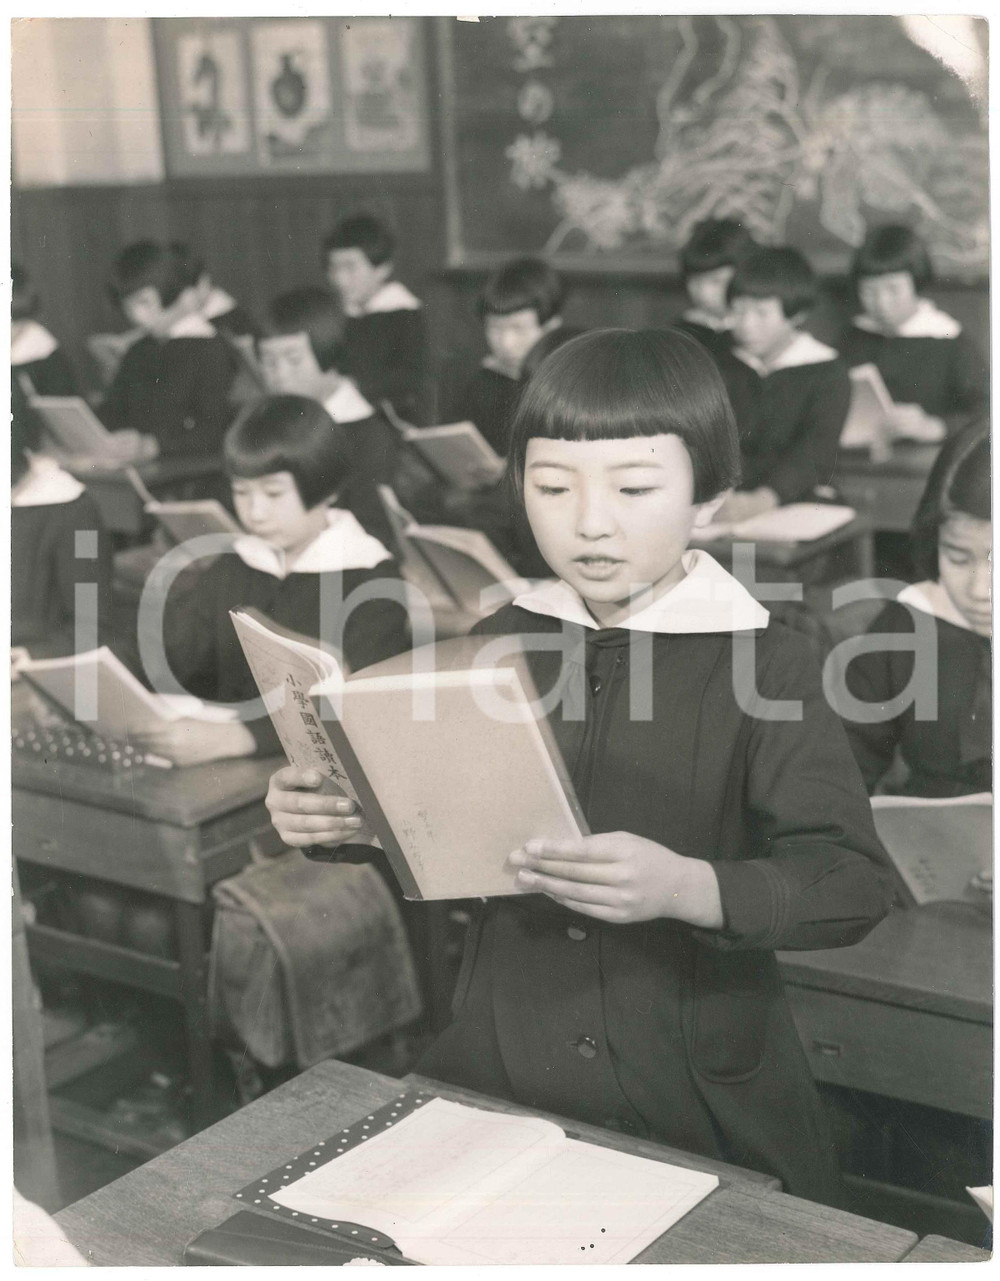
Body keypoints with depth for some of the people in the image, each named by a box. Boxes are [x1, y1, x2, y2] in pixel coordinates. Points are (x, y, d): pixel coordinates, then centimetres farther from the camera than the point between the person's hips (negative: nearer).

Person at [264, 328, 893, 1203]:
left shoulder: (766, 666, -9)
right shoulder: (503, 642, 5)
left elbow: (855, 884, -17)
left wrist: (687, 888, -33)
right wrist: (329, 814, -5)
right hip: (501, 1069, 4)